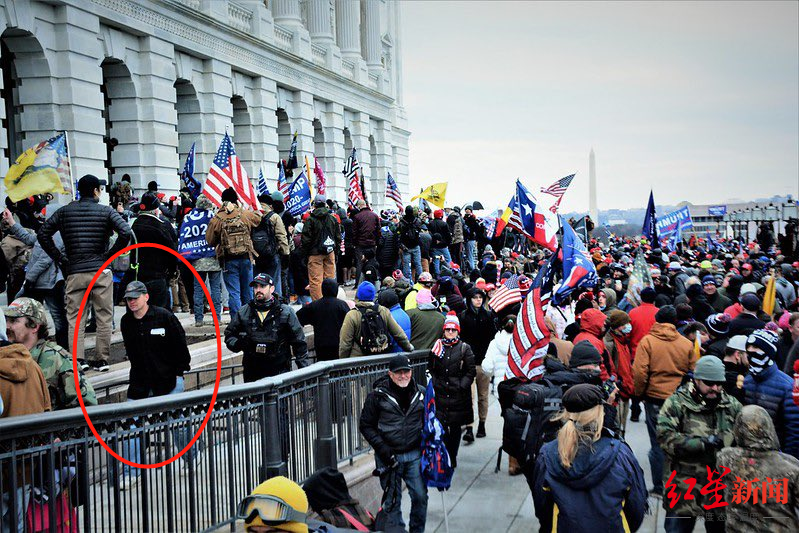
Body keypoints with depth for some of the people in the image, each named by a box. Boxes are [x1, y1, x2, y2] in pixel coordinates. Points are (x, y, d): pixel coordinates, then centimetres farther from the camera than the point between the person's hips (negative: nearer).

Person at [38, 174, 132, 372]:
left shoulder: (65, 211, 6)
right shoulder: (106, 211, -1)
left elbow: (43, 234, 3)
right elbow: (126, 233, -14)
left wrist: (59, 258, 7)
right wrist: (110, 254, -4)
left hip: (74, 272, 2)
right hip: (100, 271, -2)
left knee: (75, 320, 5)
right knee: (104, 318, 7)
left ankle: (76, 360, -2)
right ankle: (101, 359, 10)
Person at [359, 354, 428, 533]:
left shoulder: (421, 393, 3)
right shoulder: (378, 395, -6)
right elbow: (366, 425, -2)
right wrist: (382, 449, -10)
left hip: (415, 455, 2)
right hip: (389, 456, -2)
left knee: (420, 496, 2)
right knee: (392, 501, 6)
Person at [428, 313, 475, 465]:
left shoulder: (465, 348, 1)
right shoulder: (437, 347, 7)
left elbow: (471, 371, 1)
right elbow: (430, 368, 14)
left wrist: (462, 385, -8)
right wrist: (435, 383, 2)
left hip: (458, 395, -1)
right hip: (440, 394, 1)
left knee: (455, 427, 5)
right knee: (441, 427, -2)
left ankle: (452, 457, 16)